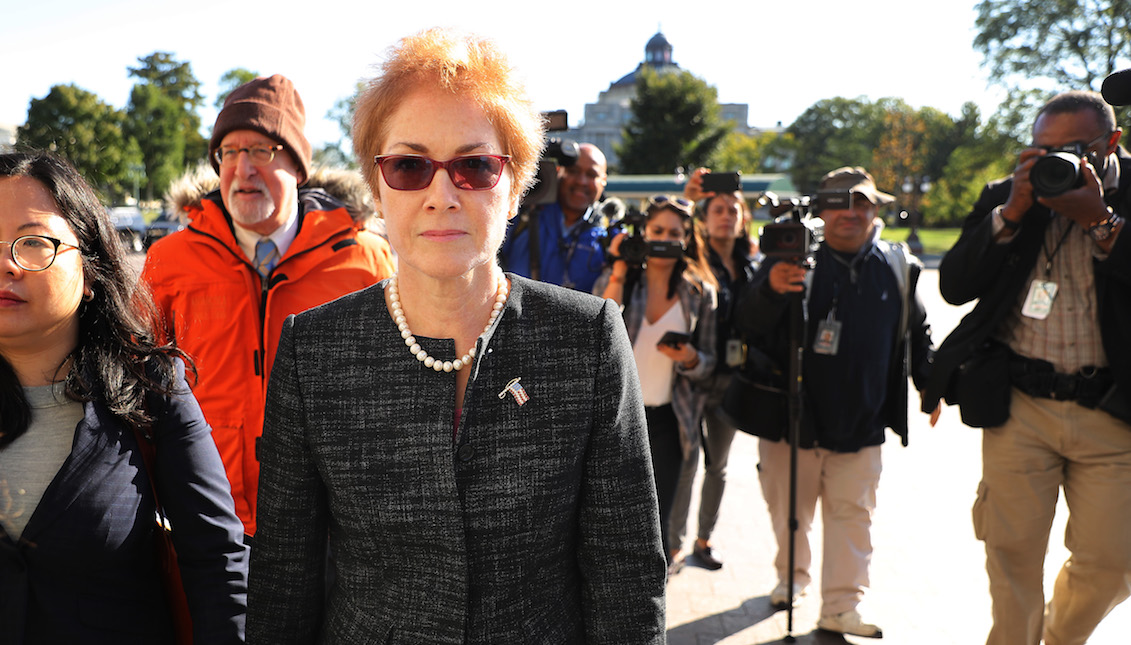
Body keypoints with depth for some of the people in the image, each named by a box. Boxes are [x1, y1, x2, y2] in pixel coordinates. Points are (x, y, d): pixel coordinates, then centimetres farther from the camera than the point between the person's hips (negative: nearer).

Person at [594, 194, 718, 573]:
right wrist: (619, 274, -16)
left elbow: (708, 366, 8)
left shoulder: (700, 293, 5)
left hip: (665, 419, 0)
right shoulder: (614, 280, 2)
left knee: (655, 518, 0)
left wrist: (689, 359, -15)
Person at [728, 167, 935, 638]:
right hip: (791, 415, -1)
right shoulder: (793, 256, -7)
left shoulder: (898, 268, 4)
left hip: (860, 421, 2)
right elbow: (746, 322, -16)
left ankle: (841, 608, 16)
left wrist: (928, 383, 19)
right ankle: (792, 577, 38)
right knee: (789, 511, 13)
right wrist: (771, 289, -36)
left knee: (852, 513, 5)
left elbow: (915, 331, 20)